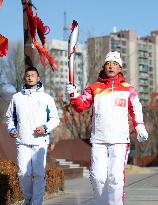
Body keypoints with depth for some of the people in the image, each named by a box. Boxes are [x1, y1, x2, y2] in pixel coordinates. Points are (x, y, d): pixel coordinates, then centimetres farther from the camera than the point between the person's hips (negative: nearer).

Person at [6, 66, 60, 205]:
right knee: (23, 173, -2)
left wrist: (45, 127, -11)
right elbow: (10, 116, 22)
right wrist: (11, 129, 4)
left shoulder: (46, 98, 5)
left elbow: (55, 119, 6)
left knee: (39, 174, -5)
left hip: (40, 141, -2)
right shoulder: (17, 97, 12)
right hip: (22, 142, 2)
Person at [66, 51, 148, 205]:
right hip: (98, 140, 1)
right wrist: (73, 95, -16)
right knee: (98, 177, -1)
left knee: (116, 177, -10)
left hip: (120, 140, -1)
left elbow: (136, 110, 10)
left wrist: (140, 127, -6)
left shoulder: (128, 89, 10)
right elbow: (80, 105, 4)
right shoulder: (94, 88, 11)